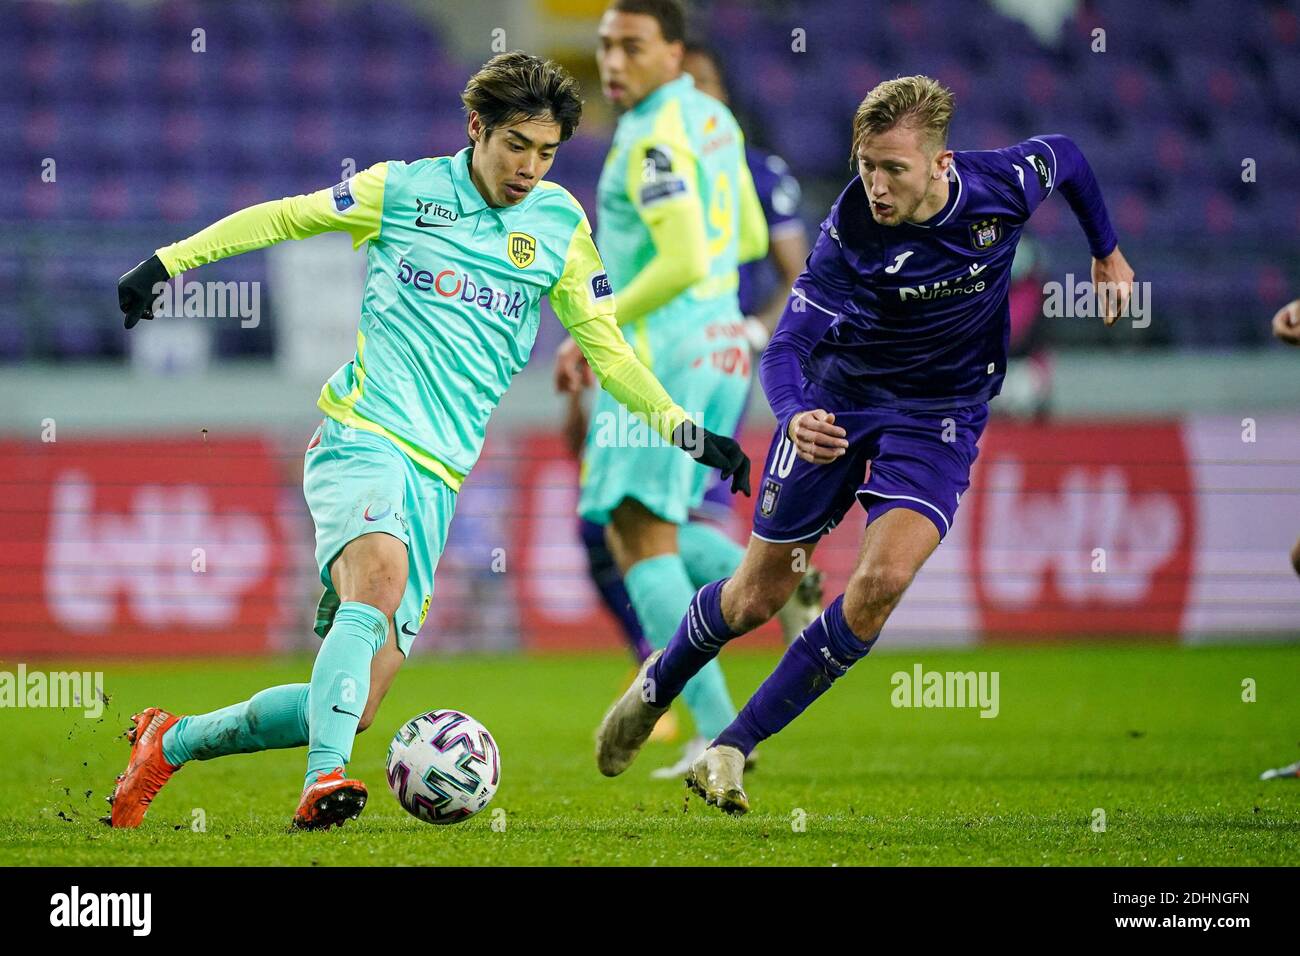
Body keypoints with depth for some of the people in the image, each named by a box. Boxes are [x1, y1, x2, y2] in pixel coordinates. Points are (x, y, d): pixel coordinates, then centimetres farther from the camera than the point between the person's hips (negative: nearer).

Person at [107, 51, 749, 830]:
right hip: (363, 437, -4)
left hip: (437, 474, 4)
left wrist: (686, 432, 8)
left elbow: (606, 348, 17)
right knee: (379, 572, -37)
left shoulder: (561, 226, 11)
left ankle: (171, 742, 18)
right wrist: (169, 261, 12)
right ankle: (325, 780, -47)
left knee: (357, 705, -2)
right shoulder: (403, 191, 3)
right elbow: (282, 218, 15)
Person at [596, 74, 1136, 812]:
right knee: (757, 596, 6)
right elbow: (789, 342, -29)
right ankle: (658, 685, 40)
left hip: (942, 412, 1)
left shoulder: (1003, 188, -19)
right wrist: (794, 415, -52)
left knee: (884, 579, -23)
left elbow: (1065, 156, 5)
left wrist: (1108, 253, 19)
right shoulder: (851, 230, -26)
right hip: (839, 397, -1)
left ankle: (736, 745, -11)